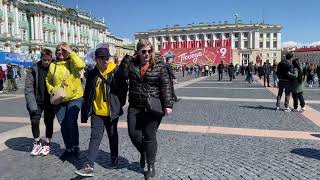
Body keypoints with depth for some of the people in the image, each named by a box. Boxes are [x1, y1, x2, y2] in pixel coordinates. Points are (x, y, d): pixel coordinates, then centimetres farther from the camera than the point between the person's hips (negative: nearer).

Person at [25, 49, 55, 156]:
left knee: (49, 122, 7)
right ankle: (37, 143, 19)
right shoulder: (34, 69, -4)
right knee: (34, 121, -1)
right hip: (37, 101, 0)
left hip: (50, 101, 0)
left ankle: (47, 144, 22)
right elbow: (28, 87, -6)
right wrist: (32, 104, -14)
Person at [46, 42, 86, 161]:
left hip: (75, 98, -4)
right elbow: (48, 80, 16)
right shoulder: (53, 65, 6)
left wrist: (71, 52, -21)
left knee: (71, 122, -16)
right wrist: (51, 89, -1)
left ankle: (76, 146, 7)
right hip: (59, 100, 4)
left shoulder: (72, 63, -4)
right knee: (63, 125, 10)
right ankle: (68, 149, 26)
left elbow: (81, 65, -26)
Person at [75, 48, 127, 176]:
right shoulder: (92, 74, 2)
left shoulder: (116, 71, -8)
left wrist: (120, 104, -5)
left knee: (112, 135, 15)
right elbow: (87, 93, 7)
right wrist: (85, 112, 7)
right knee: (95, 137, 0)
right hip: (97, 111, 2)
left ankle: (114, 159, 35)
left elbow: (123, 88, -3)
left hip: (112, 111, -2)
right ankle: (89, 166, 2)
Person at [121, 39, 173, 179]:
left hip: (153, 107, -3)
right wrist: (126, 59, -15)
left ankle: (151, 166, 19)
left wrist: (168, 105, -14)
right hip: (135, 107, 3)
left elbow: (166, 86, -8)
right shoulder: (131, 63, 4)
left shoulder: (159, 65, -4)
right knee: (133, 134, 6)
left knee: (149, 136, 2)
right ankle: (143, 153, 38)